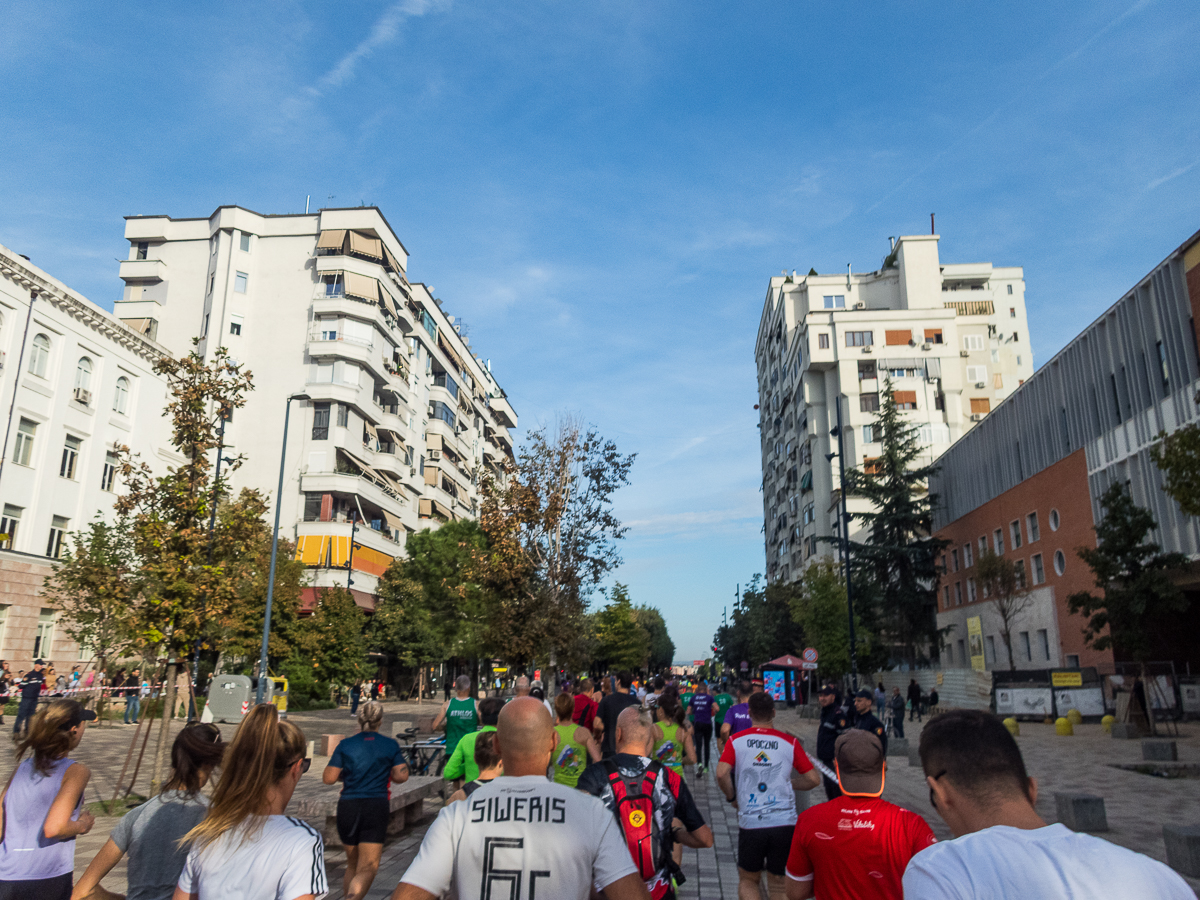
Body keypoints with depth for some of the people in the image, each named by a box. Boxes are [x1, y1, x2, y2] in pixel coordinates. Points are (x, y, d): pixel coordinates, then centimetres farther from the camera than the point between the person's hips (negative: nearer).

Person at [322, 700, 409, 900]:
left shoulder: (345, 745, 2)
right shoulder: (390, 745, 2)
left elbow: (329, 778, -2)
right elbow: (402, 776, -2)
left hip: (348, 807, 2)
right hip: (376, 807, -2)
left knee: (352, 864, 21)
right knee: (368, 868, -3)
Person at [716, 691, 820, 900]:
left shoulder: (736, 740, 0)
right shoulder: (790, 742, 3)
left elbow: (721, 774, -13)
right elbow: (814, 779, 2)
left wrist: (731, 796, 5)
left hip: (750, 822, -1)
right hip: (784, 822, 1)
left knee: (747, 880, 18)